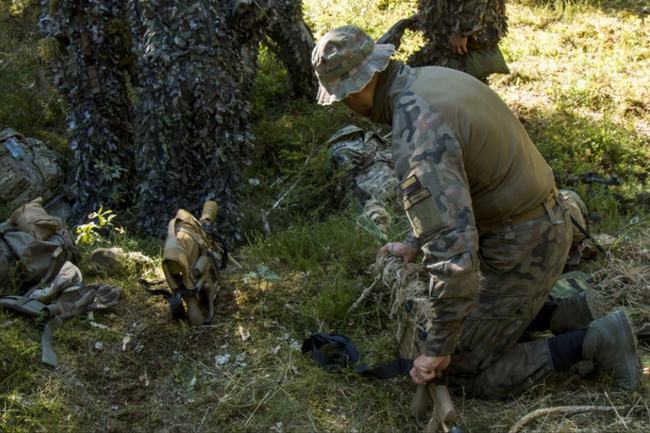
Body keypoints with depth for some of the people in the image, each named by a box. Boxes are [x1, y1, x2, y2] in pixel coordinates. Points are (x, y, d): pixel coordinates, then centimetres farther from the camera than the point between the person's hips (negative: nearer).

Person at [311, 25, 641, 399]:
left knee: (463, 371, 2)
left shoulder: (418, 134, -30)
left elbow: (454, 252, -34)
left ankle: (593, 340, 2)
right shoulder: (432, 77, 3)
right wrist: (417, 243, 26)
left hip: (520, 250, -10)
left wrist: (437, 348, -23)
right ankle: (560, 312, 17)